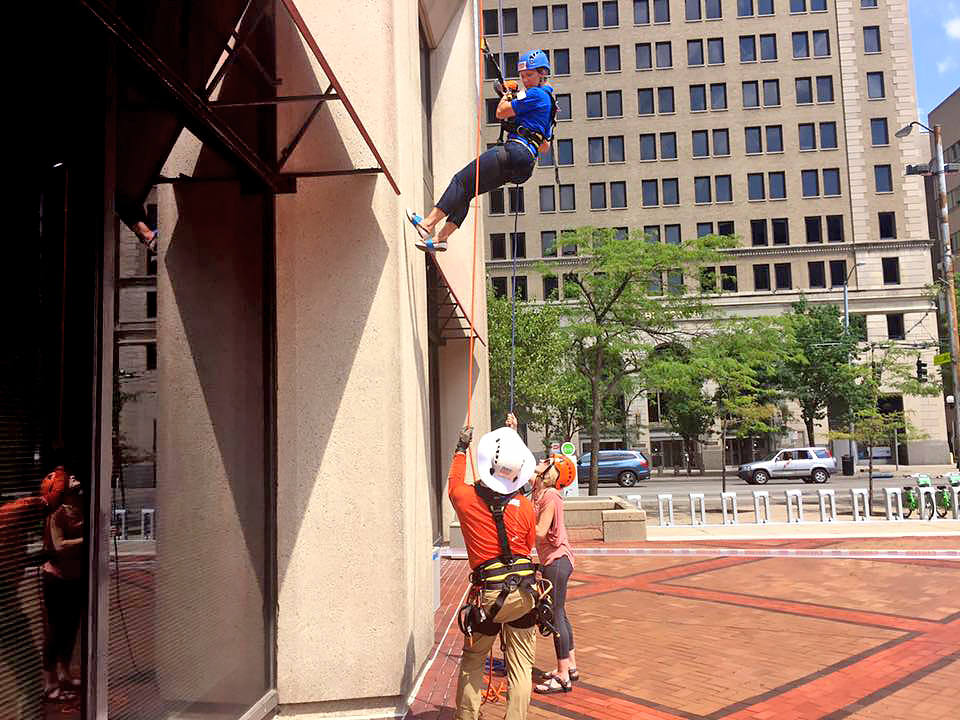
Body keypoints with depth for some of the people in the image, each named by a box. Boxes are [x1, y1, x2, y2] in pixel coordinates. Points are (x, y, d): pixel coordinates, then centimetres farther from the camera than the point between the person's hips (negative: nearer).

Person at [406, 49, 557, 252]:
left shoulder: (536, 94, -4)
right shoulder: (549, 100, 27)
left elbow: (501, 113, -5)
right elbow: (545, 147, 30)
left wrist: (507, 96, 17)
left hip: (515, 152, -10)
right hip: (526, 165, 10)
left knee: (461, 180, -8)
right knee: (467, 191, 9)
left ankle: (428, 224, -11)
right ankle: (441, 237, 4)